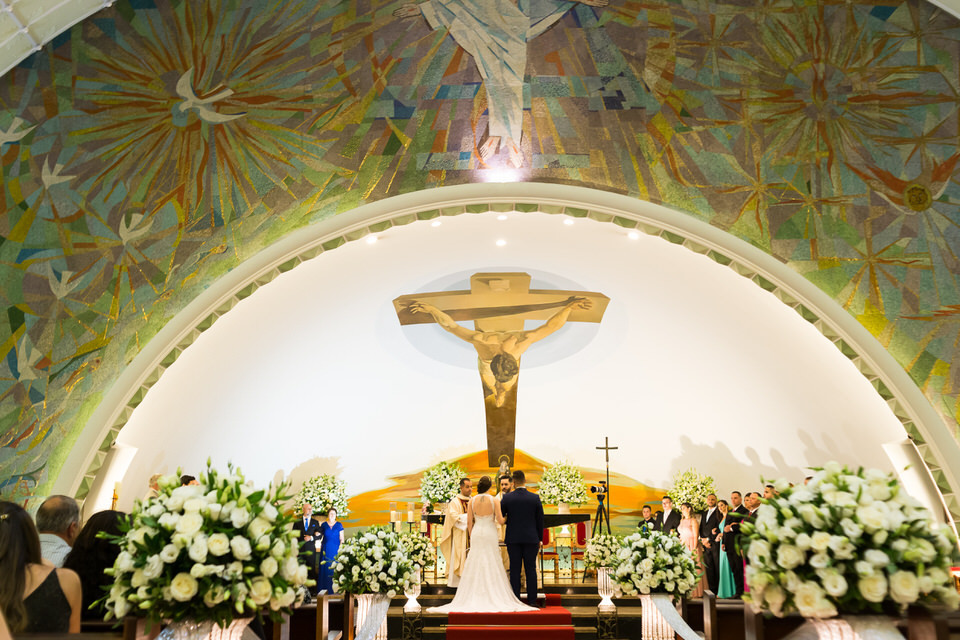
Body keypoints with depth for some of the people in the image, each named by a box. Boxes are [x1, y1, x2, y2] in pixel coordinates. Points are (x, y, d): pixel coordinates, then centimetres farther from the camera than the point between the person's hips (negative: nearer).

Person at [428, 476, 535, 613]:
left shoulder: (472, 501, -2)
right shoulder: (494, 501, -9)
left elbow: (469, 522, 1)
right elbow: (500, 520, -12)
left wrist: (471, 537, 12)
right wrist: (504, 518, 11)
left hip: (476, 534, 3)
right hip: (490, 535, -2)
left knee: (475, 567, 8)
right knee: (492, 567, 4)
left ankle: (473, 599, 9)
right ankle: (493, 598, 4)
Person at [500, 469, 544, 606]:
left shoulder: (507, 498, -5)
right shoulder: (535, 498, -2)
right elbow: (540, 520, 3)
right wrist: (540, 539, 12)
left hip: (513, 538, 0)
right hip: (531, 538, 0)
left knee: (515, 570, 4)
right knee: (530, 569, 5)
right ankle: (532, 601, 7)